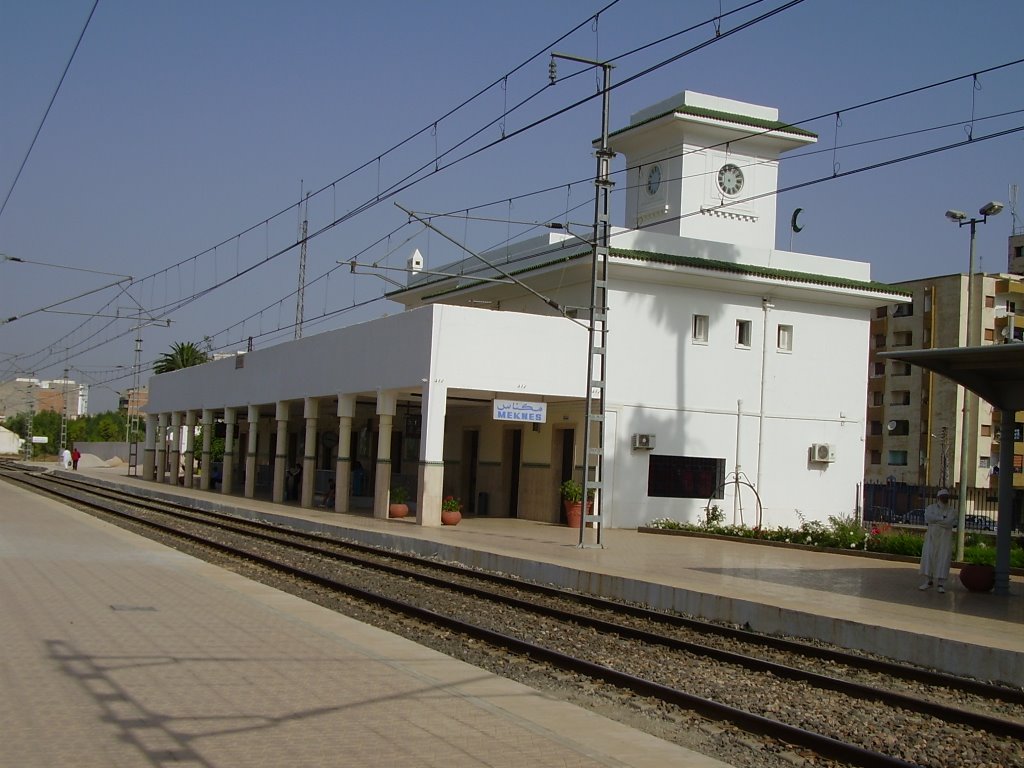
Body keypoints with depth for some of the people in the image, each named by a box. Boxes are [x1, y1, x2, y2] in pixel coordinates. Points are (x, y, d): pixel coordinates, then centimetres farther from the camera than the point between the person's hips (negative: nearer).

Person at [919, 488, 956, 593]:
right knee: (928, 556, -4)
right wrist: (942, 518, -12)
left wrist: (935, 520, -10)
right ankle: (928, 580, 5)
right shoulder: (931, 507, 9)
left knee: (943, 559, -5)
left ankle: (941, 583, -2)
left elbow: (949, 522, -14)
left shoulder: (952, 509, 3)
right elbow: (928, 517, -13)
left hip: (945, 538, -2)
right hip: (931, 537, 2)